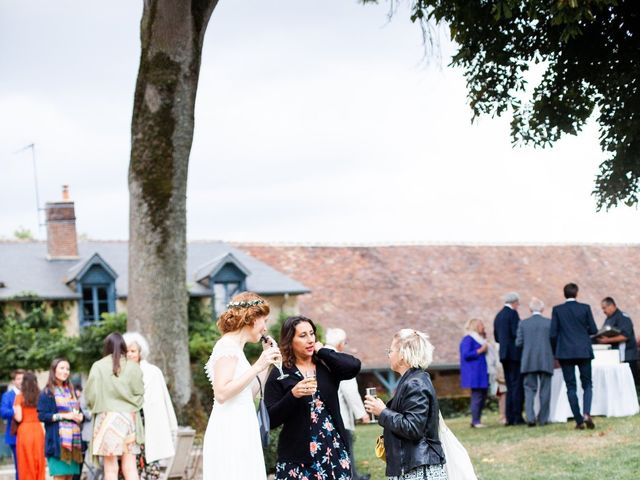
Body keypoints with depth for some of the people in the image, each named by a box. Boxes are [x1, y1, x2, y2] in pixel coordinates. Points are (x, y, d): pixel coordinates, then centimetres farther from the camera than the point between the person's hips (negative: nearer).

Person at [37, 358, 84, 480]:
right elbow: (41, 415, -7)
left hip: (74, 438, 6)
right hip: (58, 440, -6)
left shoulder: (71, 391, 20)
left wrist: (80, 416, 2)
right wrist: (64, 416, -13)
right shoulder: (47, 393, 0)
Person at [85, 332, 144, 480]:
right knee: (130, 467, 4)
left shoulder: (98, 367, -4)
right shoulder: (132, 367, 0)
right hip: (129, 419, 2)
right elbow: (139, 394, 0)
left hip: (107, 418, -2)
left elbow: (90, 395, -3)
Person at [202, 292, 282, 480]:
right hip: (229, 432, -9)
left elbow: (250, 393, 20)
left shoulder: (235, 347, 19)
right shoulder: (227, 346, -9)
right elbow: (221, 393, -20)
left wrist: (267, 360, 19)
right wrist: (257, 367, -20)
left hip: (240, 433, 9)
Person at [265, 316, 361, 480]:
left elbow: (354, 366, -10)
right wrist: (292, 395, -18)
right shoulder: (279, 375, 1)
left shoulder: (326, 366, 10)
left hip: (333, 450, 3)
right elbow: (270, 420, -5)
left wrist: (322, 351, -2)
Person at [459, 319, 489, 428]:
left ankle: (476, 421, 9)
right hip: (474, 373, -10)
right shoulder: (468, 339, -8)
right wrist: (480, 350, -17)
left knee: (482, 397, 6)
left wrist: (486, 349, 14)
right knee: (477, 397, -12)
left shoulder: (479, 339, 21)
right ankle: (475, 421, -11)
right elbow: (466, 355, -18)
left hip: (482, 373, 10)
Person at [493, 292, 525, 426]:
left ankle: (510, 417, 7)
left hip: (504, 354, 8)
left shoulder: (498, 316, 16)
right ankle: (517, 417, -11)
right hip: (514, 353, -8)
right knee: (517, 386, -7)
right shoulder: (513, 313, -9)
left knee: (510, 387, 10)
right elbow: (516, 333, -17)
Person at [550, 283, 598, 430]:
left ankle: (579, 420, 1)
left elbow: (553, 334, -3)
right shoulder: (585, 308, -1)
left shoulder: (557, 310, -2)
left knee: (571, 387, 5)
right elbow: (593, 329, 1)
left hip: (565, 352, 0)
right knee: (587, 384, 8)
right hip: (584, 351, 0)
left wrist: (555, 352, 11)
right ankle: (587, 413, -14)